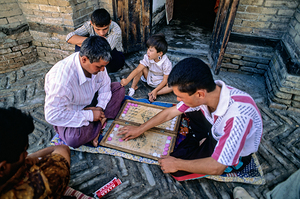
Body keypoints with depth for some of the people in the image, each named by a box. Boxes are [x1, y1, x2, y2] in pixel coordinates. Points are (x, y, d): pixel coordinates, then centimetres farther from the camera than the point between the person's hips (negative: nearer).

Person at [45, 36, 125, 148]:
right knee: (74, 138, -35)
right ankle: (101, 124, -5)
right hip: (70, 113, -6)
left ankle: (99, 123, -13)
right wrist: (89, 115, -31)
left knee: (119, 89, -6)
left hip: (91, 103, 6)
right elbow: (52, 115, -34)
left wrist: (100, 106, -16)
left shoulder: (97, 62, -19)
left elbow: (105, 84, -1)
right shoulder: (62, 79, -38)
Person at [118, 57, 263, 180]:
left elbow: (217, 168, -34)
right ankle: (202, 141, 4)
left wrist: (177, 164, -23)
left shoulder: (238, 115, -42)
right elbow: (170, 112, -9)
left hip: (236, 154, -5)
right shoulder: (206, 91, -22)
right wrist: (140, 129, -1)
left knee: (174, 168, -19)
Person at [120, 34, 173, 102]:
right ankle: (133, 87, -10)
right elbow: (137, 69, -27)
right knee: (142, 68, -23)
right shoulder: (147, 58, -21)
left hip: (160, 82, -2)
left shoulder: (167, 63, -29)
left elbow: (165, 80, -23)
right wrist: (127, 80, -39)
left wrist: (155, 90, -28)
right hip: (149, 78, 3)